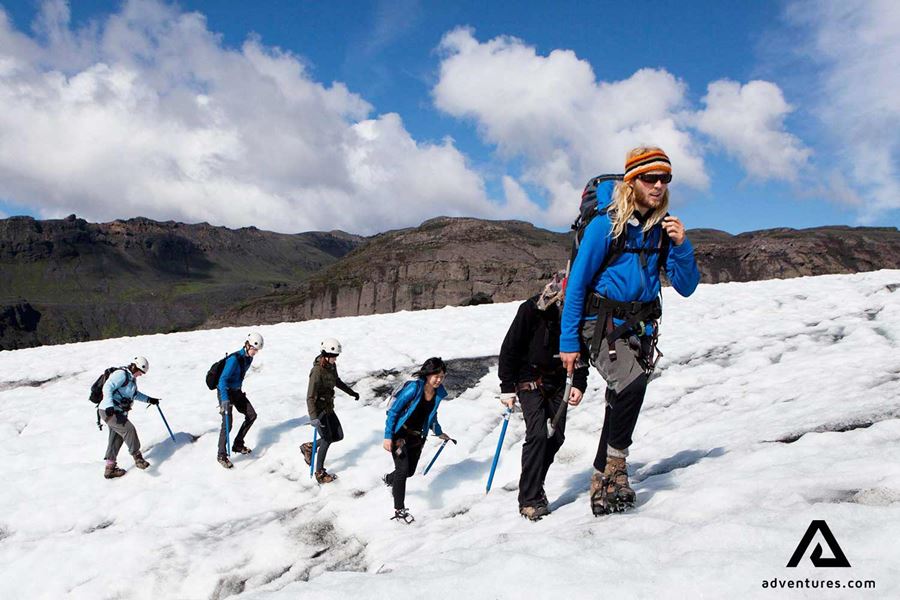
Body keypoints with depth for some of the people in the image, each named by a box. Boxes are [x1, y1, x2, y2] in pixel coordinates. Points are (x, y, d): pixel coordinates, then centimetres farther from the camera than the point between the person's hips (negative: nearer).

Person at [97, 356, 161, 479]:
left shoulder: (132, 378, 16)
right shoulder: (121, 374, -14)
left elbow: (135, 394, 31)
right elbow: (107, 387, -25)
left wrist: (149, 399, 26)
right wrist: (109, 406, -36)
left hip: (118, 412, 10)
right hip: (109, 411, -10)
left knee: (116, 440, 12)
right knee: (128, 429, -19)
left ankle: (109, 469, 21)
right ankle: (137, 457, -10)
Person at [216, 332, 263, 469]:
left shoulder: (249, 358, 0)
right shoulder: (234, 359, -25)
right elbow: (223, 379, -29)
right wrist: (225, 400, -37)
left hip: (237, 391, 8)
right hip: (225, 392, -8)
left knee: (252, 415, 7)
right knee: (227, 423, -15)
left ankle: (238, 445, 19)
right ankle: (222, 456, -2)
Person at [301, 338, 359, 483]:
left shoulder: (332, 365, 0)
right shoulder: (317, 371, -25)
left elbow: (337, 381, 21)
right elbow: (310, 397, -29)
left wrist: (351, 392, 32)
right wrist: (313, 417, -39)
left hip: (329, 407, 8)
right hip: (319, 410, -8)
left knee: (338, 436, 11)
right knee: (327, 440, -2)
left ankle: (308, 447, 29)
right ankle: (320, 474, 14)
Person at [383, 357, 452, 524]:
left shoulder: (439, 393, -4)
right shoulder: (413, 388, -23)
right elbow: (393, 411, -18)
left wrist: (439, 433, 26)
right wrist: (388, 437, -20)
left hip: (418, 437, 6)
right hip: (400, 434, -6)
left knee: (410, 471, 14)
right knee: (403, 469, -15)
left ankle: (389, 479, 47)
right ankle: (399, 510, -4)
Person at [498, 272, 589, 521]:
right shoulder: (530, 310, -18)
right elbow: (510, 348, -12)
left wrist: (579, 385, -7)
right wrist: (507, 388, -12)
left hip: (557, 382, 5)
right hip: (530, 380, -5)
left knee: (556, 436, 1)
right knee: (538, 434, -17)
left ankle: (534, 485, 22)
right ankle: (529, 500, -10)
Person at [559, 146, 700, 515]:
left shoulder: (664, 228, 5)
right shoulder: (606, 225, -10)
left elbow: (686, 287, 4)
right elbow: (577, 283, -9)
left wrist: (681, 246, -13)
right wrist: (569, 341, -12)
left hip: (641, 329, 6)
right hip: (601, 325, -5)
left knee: (621, 404, 9)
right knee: (632, 383, -29)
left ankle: (601, 488, 24)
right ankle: (616, 462, -7)